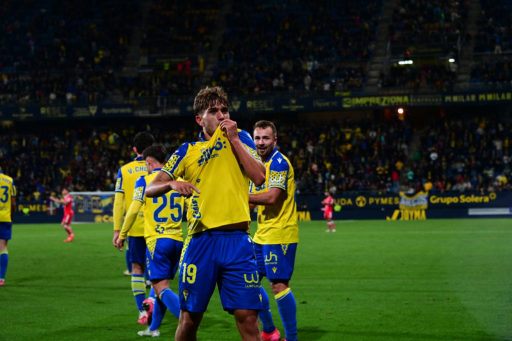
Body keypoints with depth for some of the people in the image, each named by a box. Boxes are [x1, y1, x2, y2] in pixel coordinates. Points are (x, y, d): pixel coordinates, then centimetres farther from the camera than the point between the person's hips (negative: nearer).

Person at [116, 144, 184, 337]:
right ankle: (154, 327, 25)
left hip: (157, 240, -5)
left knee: (161, 287, -7)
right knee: (161, 284, 17)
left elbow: (134, 209, -9)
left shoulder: (145, 180, -2)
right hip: (177, 240, 5)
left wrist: (122, 235, 0)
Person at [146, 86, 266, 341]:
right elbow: (150, 190, 8)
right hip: (201, 241, 1)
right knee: (189, 318, 3)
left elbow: (259, 177, -4)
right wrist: (172, 184, -13)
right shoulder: (187, 151, 11)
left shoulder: (240, 138, 12)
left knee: (247, 316, -6)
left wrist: (234, 139, -4)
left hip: (237, 240, 0)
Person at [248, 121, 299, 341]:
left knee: (279, 285, -11)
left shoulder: (279, 162, -13)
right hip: (262, 234, 10)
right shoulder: (260, 163, 15)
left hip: (279, 234, -10)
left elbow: (271, 197, -24)